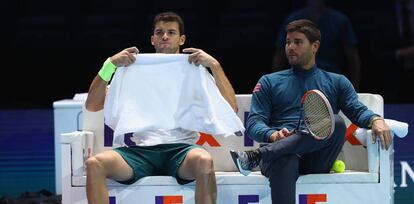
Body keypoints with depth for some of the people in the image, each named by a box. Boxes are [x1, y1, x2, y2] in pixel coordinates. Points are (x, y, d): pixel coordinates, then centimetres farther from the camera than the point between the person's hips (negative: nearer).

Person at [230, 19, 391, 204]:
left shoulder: (337, 82, 27)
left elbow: (358, 111, 11)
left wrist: (376, 120, -14)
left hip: (316, 159, 1)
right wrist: (272, 135, -11)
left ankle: (257, 156, -41)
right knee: (285, 161, -40)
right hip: (281, 152, -1)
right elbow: (254, 123, 13)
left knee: (336, 123, -33)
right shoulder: (268, 82, 25)